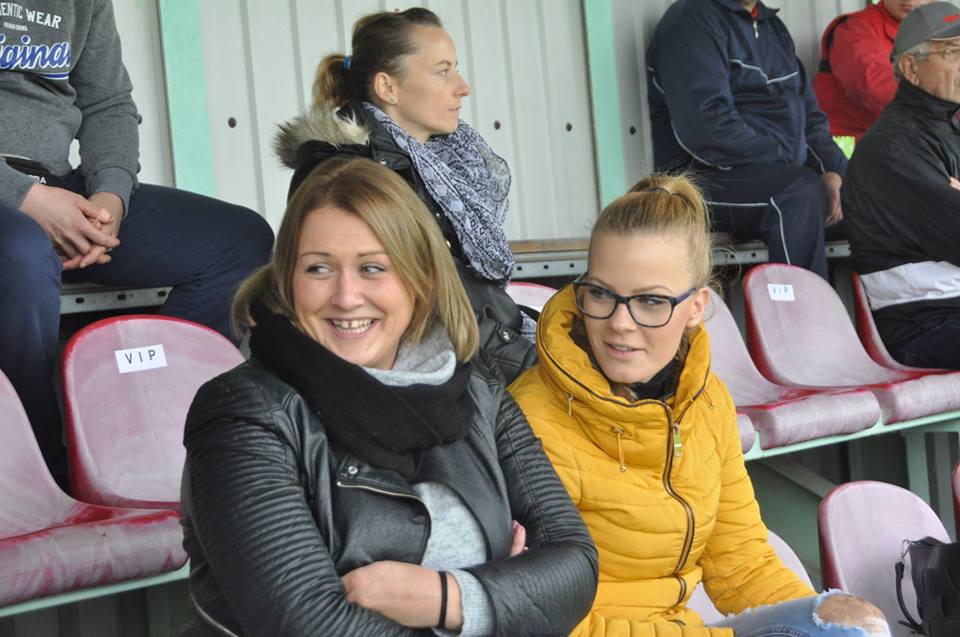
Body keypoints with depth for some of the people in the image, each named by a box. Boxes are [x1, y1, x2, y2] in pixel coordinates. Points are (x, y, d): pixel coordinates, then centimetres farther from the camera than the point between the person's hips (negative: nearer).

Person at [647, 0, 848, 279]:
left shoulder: (771, 25, 20)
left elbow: (809, 113, 18)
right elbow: (705, 127, -20)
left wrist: (834, 171, -1)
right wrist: (788, 163, -20)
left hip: (786, 179, 8)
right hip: (710, 180, -8)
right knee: (802, 192, -34)